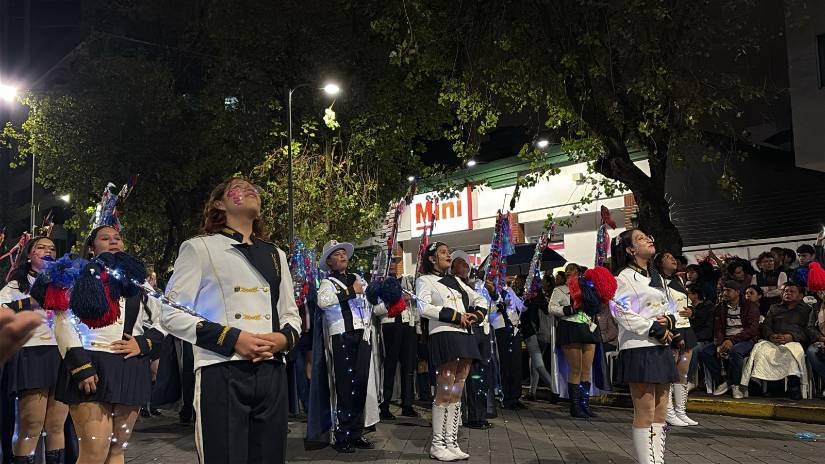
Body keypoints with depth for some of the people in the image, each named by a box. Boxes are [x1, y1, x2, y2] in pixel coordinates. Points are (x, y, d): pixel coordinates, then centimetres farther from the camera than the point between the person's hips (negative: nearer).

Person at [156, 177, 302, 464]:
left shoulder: (276, 255, 20)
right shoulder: (199, 248, 3)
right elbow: (171, 314, -3)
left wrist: (284, 338, -2)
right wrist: (232, 338, -13)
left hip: (271, 373, 5)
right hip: (222, 374, -5)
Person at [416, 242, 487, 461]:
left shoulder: (456, 281, 23)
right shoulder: (425, 280, 2)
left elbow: (479, 299, 27)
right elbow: (424, 307, -14)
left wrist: (477, 314, 5)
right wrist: (456, 316, -15)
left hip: (465, 337, 7)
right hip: (444, 336, -7)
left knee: (456, 393, 7)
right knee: (444, 393, -8)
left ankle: (451, 443, 11)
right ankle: (437, 445, -1)